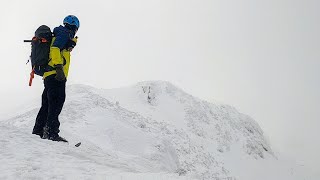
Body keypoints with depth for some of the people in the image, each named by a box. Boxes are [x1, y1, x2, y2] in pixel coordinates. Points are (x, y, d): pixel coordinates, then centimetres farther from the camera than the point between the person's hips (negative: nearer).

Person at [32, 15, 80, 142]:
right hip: (56, 75, -10)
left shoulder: (58, 35, 29)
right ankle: (52, 132, -25)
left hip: (48, 75, 10)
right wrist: (59, 67, -25)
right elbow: (55, 49, -17)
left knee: (47, 104, 12)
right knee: (57, 102, -17)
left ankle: (38, 131, 16)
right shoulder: (65, 34, -1)